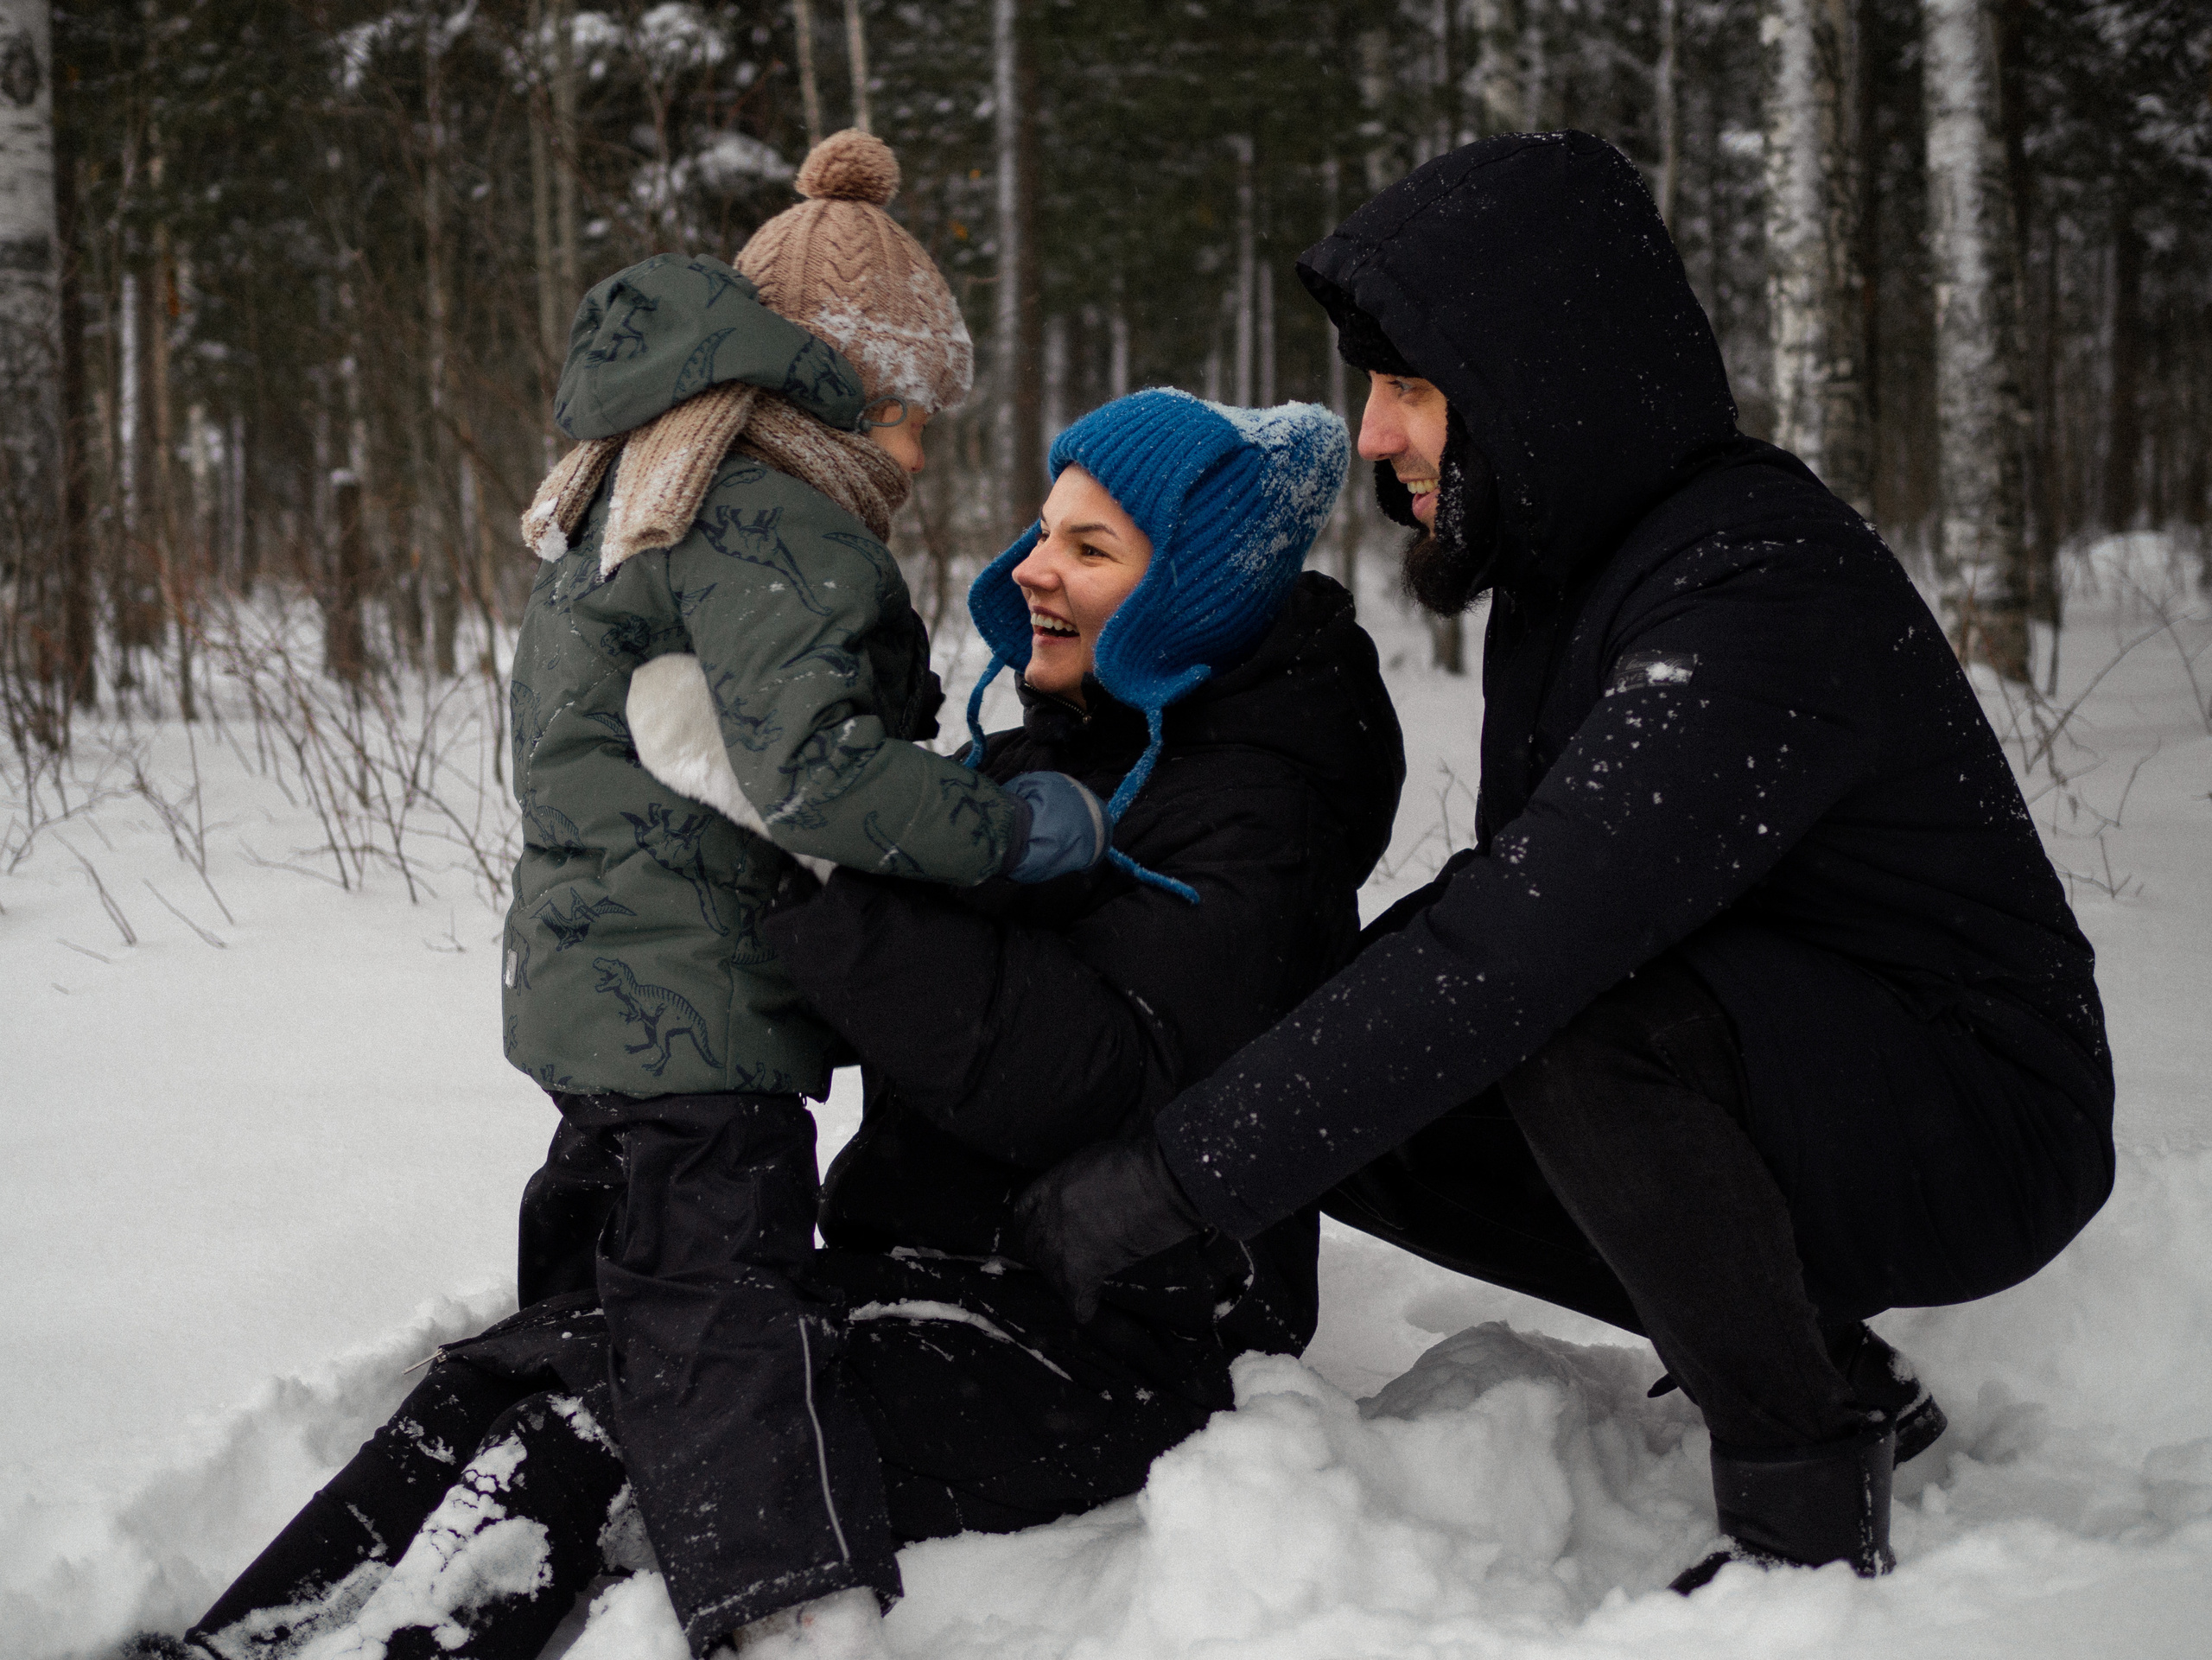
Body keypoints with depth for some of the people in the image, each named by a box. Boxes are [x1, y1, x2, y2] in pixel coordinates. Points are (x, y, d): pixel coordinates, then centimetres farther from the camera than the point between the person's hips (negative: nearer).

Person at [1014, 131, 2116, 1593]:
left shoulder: (1761, 590, -27)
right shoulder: (1574, 562, 4)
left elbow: (1510, 959, -36)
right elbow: (1511, 891, 15)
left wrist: (1171, 1178, -33)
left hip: (1979, 1127, -9)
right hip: (1771, 1072, 9)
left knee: (1580, 1026, -35)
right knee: (1351, 1109, -1)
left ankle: (1809, 1518, -15)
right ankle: (1834, 1380, 11)